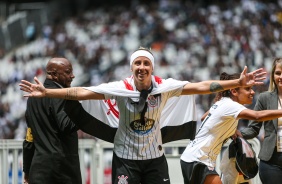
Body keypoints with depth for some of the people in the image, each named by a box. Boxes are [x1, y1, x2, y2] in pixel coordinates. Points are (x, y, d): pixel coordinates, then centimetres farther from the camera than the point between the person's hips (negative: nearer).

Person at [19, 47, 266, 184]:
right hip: (126, 157, -2)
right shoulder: (120, 88, -14)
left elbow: (200, 87, -9)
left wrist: (238, 83, -15)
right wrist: (46, 93, -23)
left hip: (155, 156, 2)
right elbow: (82, 93, -16)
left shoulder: (165, 87, -9)